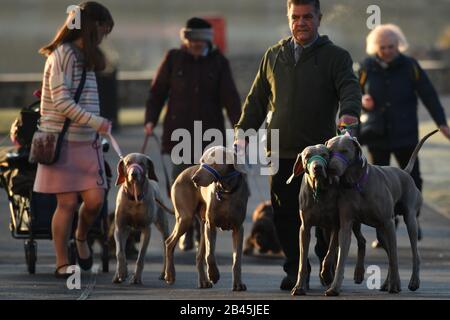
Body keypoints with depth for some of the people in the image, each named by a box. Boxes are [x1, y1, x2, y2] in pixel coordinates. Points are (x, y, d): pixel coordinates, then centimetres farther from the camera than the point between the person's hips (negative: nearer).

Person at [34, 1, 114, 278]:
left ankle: (81, 238, 24)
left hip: (87, 141, 7)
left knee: (95, 199, -3)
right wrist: (96, 122, -22)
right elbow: (61, 102, -17)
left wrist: (97, 134, 14)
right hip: (63, 140, -7)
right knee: (67, 203, -5)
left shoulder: (86, 57, 15)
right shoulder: (62, 55, -11)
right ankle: (62, 263, 4)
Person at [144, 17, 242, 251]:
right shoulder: (174, 59, 6)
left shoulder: (218, 63, 5)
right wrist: (151, 120, -6)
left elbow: (230, 98, -1)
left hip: (209, 132, 0)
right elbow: (158, 91, 6)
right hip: (179, 131, 0)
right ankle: (186, 231, 6)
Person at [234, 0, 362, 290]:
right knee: (286, 215, 1)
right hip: (281, 152, 3)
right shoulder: (274, 56, 15)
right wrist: (243, 132, 10)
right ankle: (295, 270, 11)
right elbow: (258, 99, 20)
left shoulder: (335, 56, 4)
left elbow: (350, 88, -11)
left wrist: (349, 113, -33)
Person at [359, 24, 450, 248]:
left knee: (412, 179, 2)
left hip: (405, 136, -1)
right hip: (377, 137, 1)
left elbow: (428, 95, -3)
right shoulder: (367, 68, 1)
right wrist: (362, 101, -11)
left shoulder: (410, 66, -3)